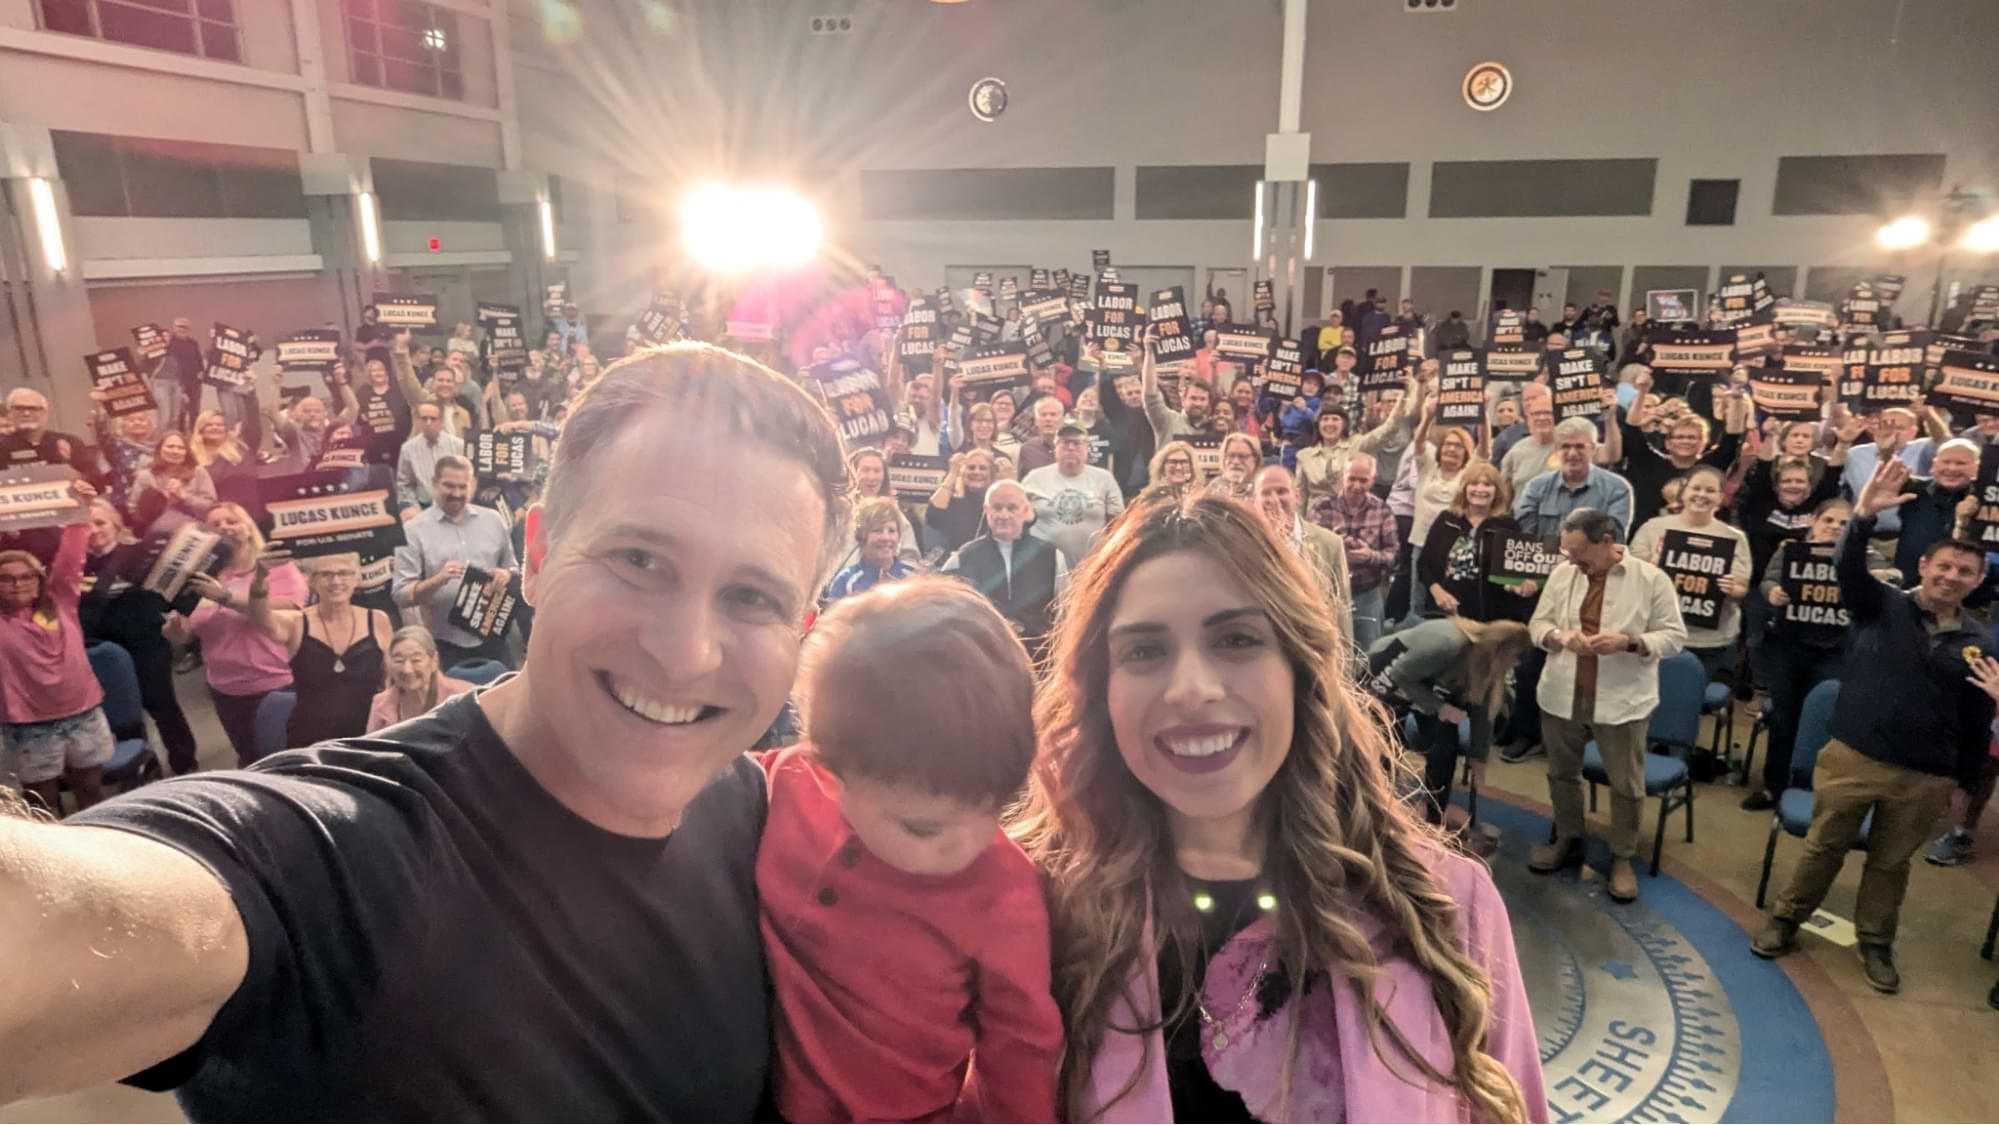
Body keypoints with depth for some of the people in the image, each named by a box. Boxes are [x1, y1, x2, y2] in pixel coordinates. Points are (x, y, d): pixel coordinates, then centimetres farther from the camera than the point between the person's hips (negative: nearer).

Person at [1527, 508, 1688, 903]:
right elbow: (1537, 624, 6)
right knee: (1562, 773, 17)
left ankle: (1622, 857, 24)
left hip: (1622, 702, -3)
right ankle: (1568, 840, 36)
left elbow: (1674, 636, -7)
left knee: (1626, 784, 7)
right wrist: (1560, 636, -16)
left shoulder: (1651, 579, -8)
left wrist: (1629, 642, -24)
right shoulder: (1562, 573, 1)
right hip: (1562, 697, 4)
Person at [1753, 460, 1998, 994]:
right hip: (1853, 757, -2)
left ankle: (1876, 943, 34)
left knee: (1891, 862, 16)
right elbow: (1848, 568, -23)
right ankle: (1785, 921, 26)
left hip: (1926, 776, 2)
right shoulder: (1881, 605, -3)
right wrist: (1864, 517, -40)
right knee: (1824, 847, 10)